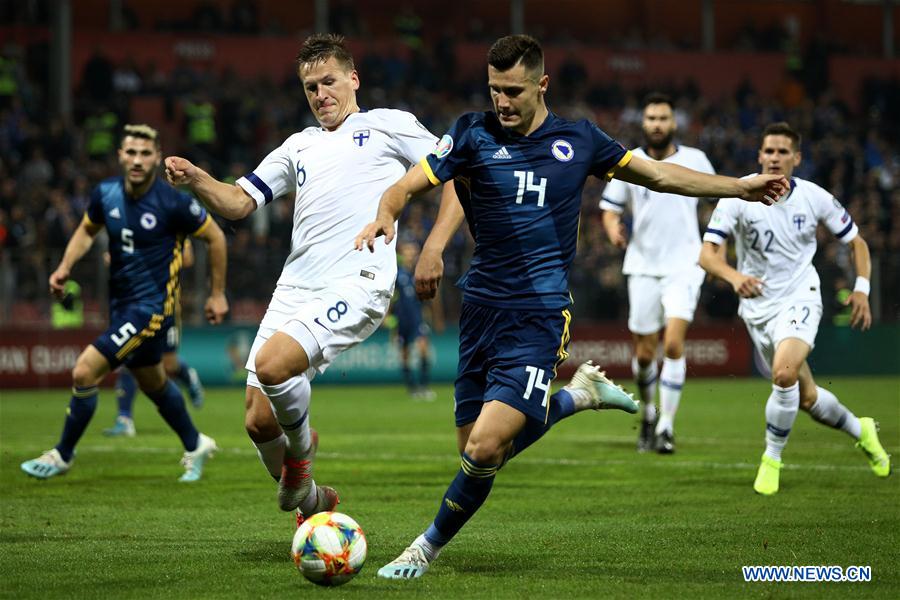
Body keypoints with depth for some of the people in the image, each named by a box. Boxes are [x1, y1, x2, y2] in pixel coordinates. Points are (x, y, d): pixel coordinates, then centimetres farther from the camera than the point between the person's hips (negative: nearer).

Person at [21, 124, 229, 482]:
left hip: (151, 307, -7)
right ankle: (195, 446, 46)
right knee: (153, 384, 23)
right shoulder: (106, 193, -4)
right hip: (121, 302, 7)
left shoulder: (173, 203, -19)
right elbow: (87, 230, 16)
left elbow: (215, 237, -5)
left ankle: (62, 455, 5)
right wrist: (65, 267, -1)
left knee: (84, 372, -14)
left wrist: (217, 294, 0)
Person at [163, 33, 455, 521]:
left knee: (272, 364, -29)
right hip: (294, 288, 6)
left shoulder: (387, 125, 11)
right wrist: (194, 179, 0)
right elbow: (239, 203, 21)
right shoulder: (299, 146, 25)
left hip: (357, 284, -6)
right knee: (259, 421, -3)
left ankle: (300, 449, 0)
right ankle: (310, 502, 23)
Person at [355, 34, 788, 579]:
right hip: (483, 306, 2)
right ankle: (577, 395, 28)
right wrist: (386, 217, -26)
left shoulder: (578, 140, 5)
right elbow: (409, 185, -3)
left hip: (540, 315, -2)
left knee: (485, 447, -17)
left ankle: (432, 544, 8)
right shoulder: (474, 133, 2)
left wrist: (741, 187, 18)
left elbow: (657, 174, 17)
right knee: (475, 447, 3)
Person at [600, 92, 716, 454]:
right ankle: (648, 414, 32)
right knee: (644, 353, 5)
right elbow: (610, 208, 5)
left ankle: (666, 426, -11)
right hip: (643, 267, 1)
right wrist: (613, 229, -18)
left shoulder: (695, 160, 1)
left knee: (673, 344, -18)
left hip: (684, 265, -1)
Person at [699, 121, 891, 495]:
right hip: (757, 305, 2)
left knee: (784, 372, -29)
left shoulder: (814, 198, -8)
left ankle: (772, 458, -10)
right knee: (806, 397, 10)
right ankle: (861, 431, 39)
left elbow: (855, 241, 7)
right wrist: (734, 276, -39)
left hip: (799, 299, -2)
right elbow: (708, 254, -20)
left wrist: (861, 289, -5)